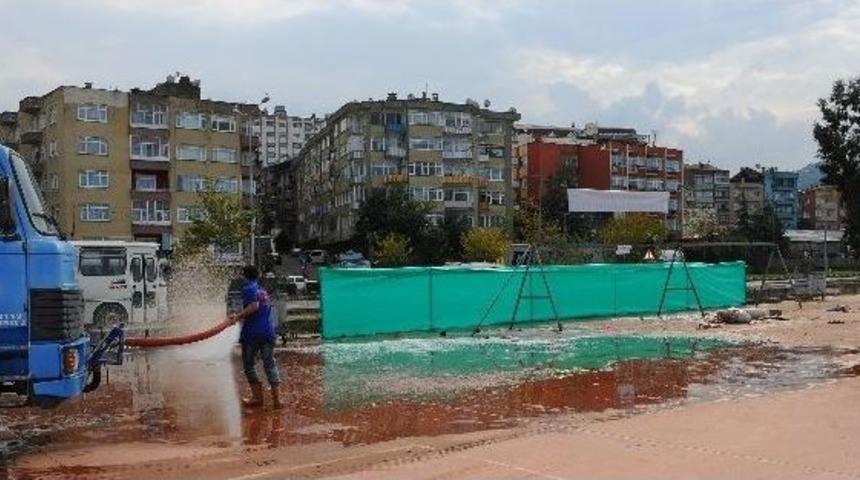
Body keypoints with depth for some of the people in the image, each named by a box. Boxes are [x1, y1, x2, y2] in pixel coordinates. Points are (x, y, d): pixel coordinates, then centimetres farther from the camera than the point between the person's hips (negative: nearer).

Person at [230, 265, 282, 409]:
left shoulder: (248, 288, -6)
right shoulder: (263, 290, 18)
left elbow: (254, 306, -21)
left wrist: (238, 316, -14)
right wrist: (241, 316, 29)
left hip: (252, 332, -6)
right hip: (268, 332, 6)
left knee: (249, 364, 9)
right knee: (270, 364, 8)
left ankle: (257, 397, 8)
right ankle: (277, 399, 4)